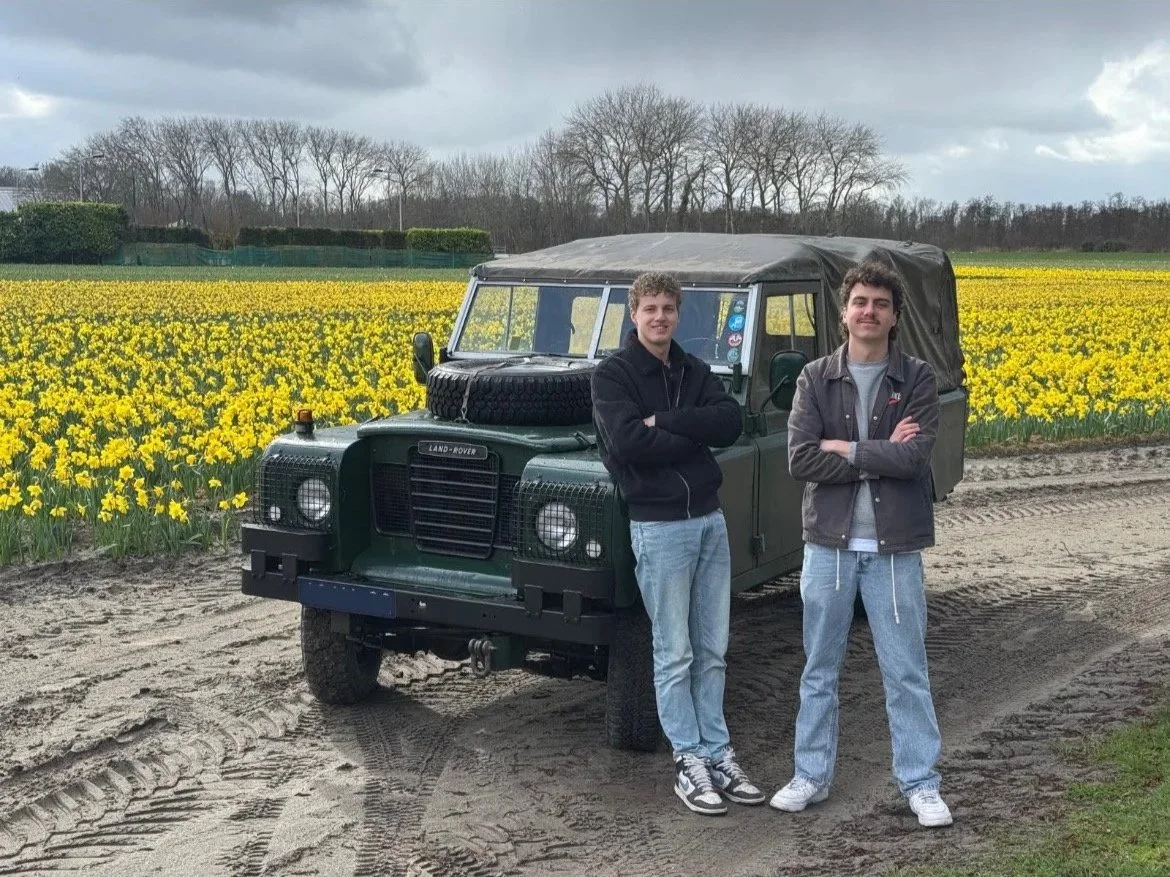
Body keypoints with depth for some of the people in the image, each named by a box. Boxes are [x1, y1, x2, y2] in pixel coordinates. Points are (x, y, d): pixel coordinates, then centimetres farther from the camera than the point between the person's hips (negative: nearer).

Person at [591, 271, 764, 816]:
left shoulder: (695, 372, 11)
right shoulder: (612, 375, -5)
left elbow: (731, 423, -6)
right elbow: (627, 441, -21)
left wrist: (664, 421, -16)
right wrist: (694, 434, -11)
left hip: (710, 517, 6)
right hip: (659, 525, -6)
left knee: (712, 650, 11)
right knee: (675, 654, 1)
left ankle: (718, 752, 20)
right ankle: (690, 763, 9)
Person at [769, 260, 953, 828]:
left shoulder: (917, 379, -2)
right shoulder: (815, 379, 1)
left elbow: (914, 457, -16)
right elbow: (800, 460, -11)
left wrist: (843, 448, -12)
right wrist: (880, 454, -13)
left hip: (895, 546, -1)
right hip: (828, 542, 1)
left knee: (906, 672, 6)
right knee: (819, 669, 12)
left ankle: (921, 784, 18)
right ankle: (812, 775, 24)